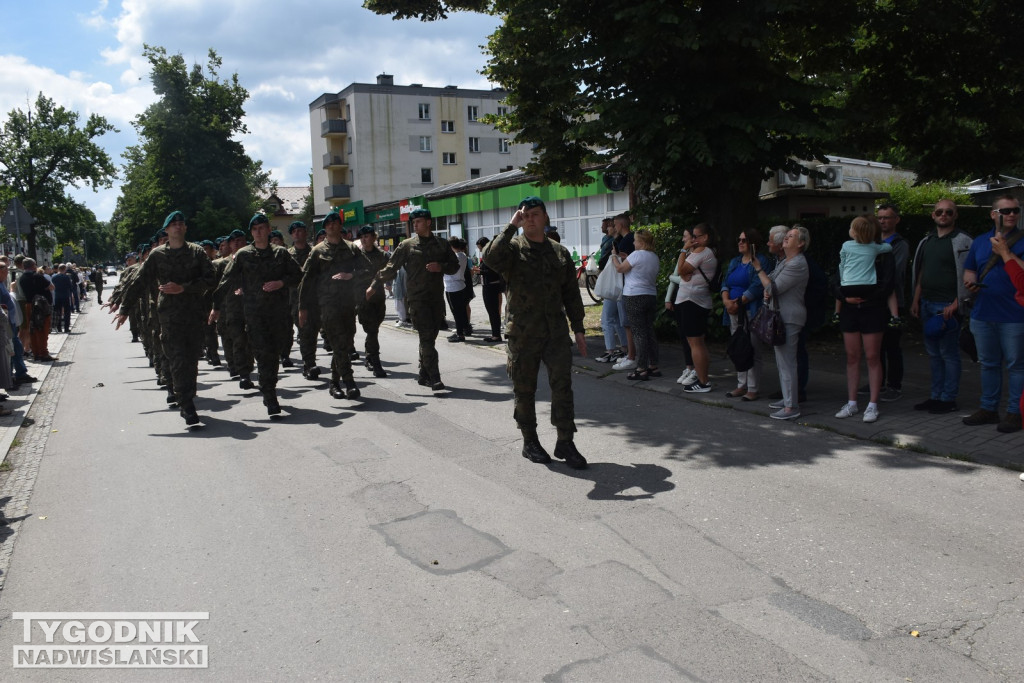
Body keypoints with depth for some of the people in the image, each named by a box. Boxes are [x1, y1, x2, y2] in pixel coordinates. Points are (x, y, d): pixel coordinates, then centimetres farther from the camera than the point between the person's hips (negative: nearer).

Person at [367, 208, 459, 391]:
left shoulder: (442, 244, 9)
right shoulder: (407, 245, 1)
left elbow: (455, 265, 15)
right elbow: (390, 268, 4)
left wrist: (441, 267, -6)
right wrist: (374, 286, 1)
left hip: (437, 297, 3)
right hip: (417, 299, -3)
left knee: (430, 337, 8)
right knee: (426, 337, -11)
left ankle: (424, 375, 20)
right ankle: (434, 379, -13)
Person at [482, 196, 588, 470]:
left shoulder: (560, 252, 11)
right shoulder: (513, 248, -1)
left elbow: (571, 294, 15)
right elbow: (491, 257, -25)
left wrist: (578, 328, 12)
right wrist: (511, 227, -23)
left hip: (555, 332, 3)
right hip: (522, 334, -3)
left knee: (562, 385, -1)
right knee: (524, 390, 7)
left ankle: (565, 442, 8)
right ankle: (529, 442, 22)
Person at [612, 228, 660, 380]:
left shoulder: (637, 254, -12)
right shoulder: (655, 258, 13)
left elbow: (620, 268, -5)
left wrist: (614, 257, 12)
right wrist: (626, 259, 21)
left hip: (634, 297, -8)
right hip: (651, 295, 8)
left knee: (639, 333, -6)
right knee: (650, 331, 13)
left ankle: (641, 369, -5)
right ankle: (653, 366, 17)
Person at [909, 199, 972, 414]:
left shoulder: (962, 241, -7)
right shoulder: (927, 241, 15)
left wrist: (955, 304, -18)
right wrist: (916, 300, 13)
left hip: (947, 306, -7)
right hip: (928, 304, 7)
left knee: (949, 353, -2)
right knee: (933, 353, 11)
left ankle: (949, 399, 5)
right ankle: (936, 396, 19)